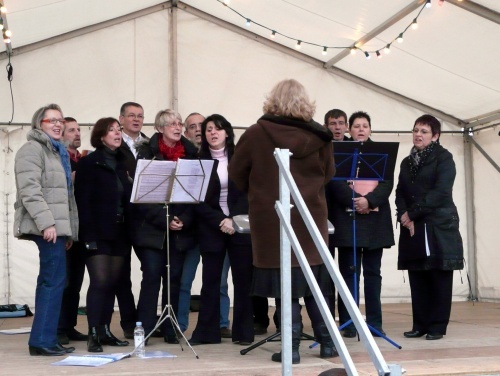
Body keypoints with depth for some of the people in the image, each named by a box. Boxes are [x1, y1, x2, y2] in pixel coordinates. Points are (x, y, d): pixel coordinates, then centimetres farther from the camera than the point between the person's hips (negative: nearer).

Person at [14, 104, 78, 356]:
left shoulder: (58, 152, 24)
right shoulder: (33, 149, -5)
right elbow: (30, 190, -17)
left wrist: (70, 230, 18)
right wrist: (46, 223, -24)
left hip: (56, 225, 10)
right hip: (47, 226, -9)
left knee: (49, 280, 9)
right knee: (55, 280, -12)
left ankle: (43, 339, 12)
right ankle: (42, 340, -9)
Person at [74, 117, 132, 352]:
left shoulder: (122, 163, 16)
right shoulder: (88, 163, -4)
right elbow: (82, 201, -11)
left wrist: (129, 230, 5)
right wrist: (88, 233, -18)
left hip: (119, 232, 6)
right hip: (98, 233, -6)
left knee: (113, 283, 6)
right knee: (100, 282, -11)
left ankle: (105, 330, 14)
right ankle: (93, 334, -8)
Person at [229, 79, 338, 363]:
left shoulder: (256, 134, -9)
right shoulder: (319, 135, -3)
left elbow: (236, 174, 0)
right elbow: (328, 174, 7)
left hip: (272, 218, -2)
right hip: (311, 216, 3)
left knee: (284, 282, 2)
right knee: (315, 280, 13)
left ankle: (292, 347, 2)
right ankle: (327, 342, 17)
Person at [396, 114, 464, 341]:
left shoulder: (444, 158, -1)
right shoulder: (407, 162, 17)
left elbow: (441, 191, -13)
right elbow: (400, 193, 10)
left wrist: (413, 212, -14)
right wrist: (404, 216, -9)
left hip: (440, 226, -5)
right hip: (413, 228, 5)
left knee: (439, 277, -3)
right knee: (417, 278, 4)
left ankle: (437, 326, 3)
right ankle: (420, 324, 11)